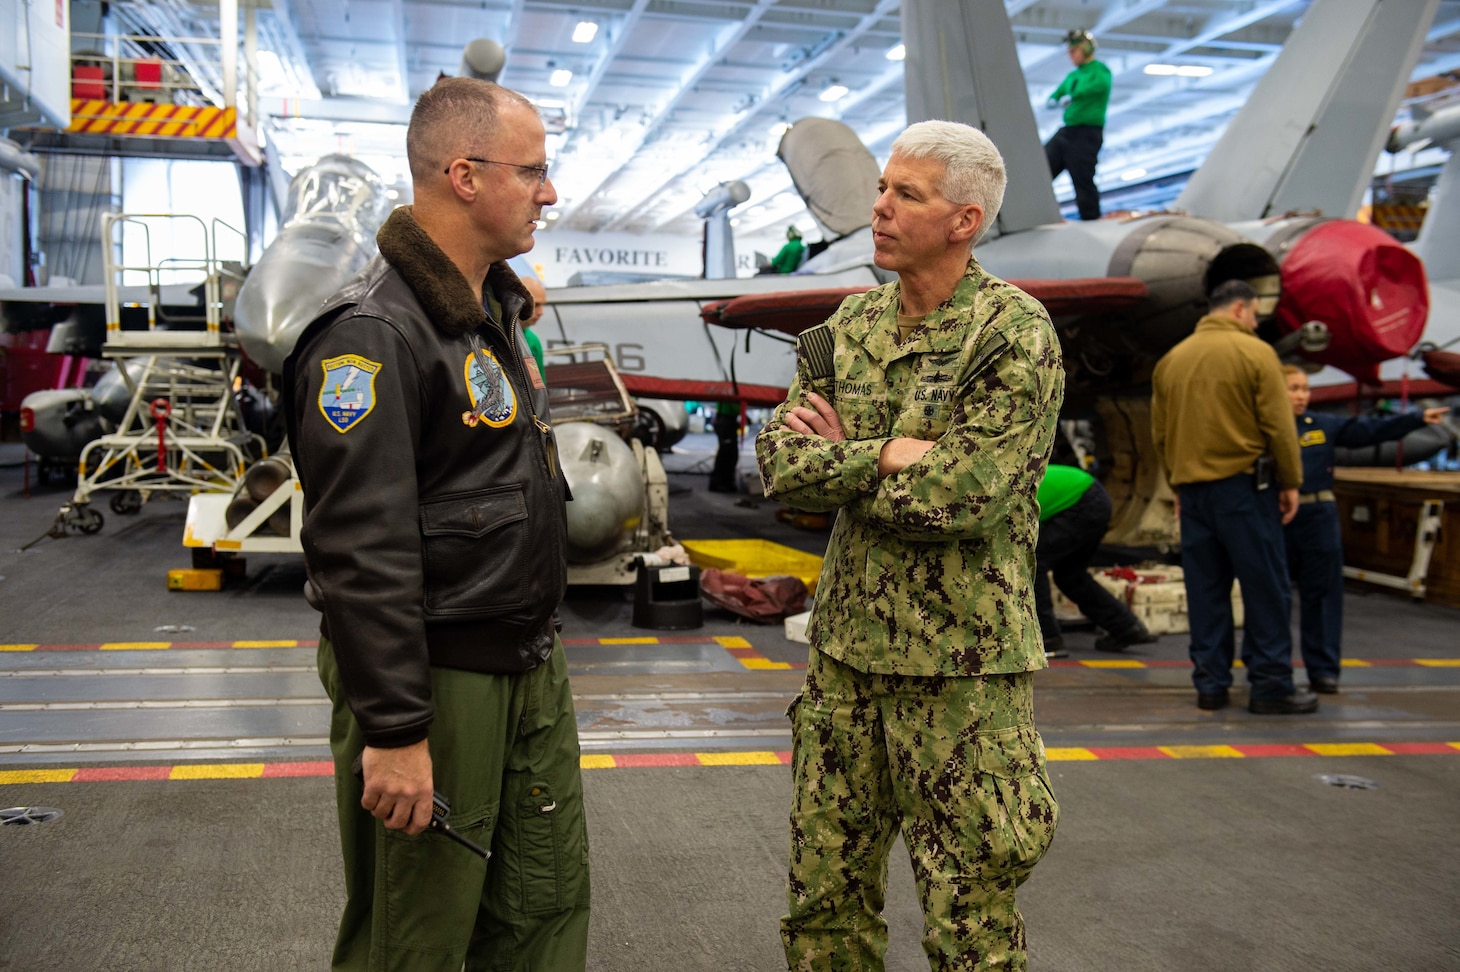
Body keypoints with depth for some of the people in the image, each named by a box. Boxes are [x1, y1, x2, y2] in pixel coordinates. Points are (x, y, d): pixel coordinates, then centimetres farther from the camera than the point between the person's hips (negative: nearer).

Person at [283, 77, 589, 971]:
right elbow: (361, 550, -24)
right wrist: (394, 730, -23)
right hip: (434, 680, -9)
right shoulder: (373, 334, -19)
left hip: (529, 667, 9)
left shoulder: (495, 309, 12)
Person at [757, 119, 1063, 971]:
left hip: (963, 660, -6)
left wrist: (840, 462, -8)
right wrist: (889, 455, -15)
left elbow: (962, 497, -21)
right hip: (848, 644, 6)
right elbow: (779, 463, -1)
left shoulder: (1016, 333, -12)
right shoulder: (851, 326, 8)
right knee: (825, 886, 16)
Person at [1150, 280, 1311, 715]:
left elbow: (1159, 433, 14)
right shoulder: (1255, 352, -6)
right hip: (1243, 484, -5)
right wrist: (1291, 482, 0)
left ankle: (1210, 683, 11)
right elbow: (1279, 426, -8)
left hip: (1191, 487, 6)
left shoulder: (1172, 359, 11)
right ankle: (1271, 686, 4)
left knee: (1206, 589, 9)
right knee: (1264, 588, 1)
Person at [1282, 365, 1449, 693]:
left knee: (1321, 594, 4)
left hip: (1319, 520, 2)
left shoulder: (1324, 425, 6)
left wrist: (1418, 418, 1)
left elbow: (1371, 430, 6)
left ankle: (1323, 670, 10)